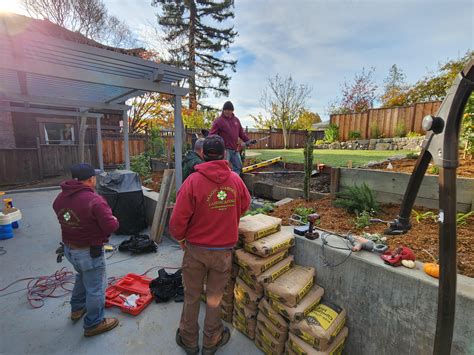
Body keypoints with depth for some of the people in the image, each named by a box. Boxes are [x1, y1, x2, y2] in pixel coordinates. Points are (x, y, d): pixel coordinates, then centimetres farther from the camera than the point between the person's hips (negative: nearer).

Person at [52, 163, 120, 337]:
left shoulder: (60, 198, -1)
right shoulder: (94, 200, -27)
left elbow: (65, 220, 6)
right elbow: (111, 226, -26)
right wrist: (114, 220, -6)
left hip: (69, 248, 8)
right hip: (89, 251, -8)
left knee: (83, 276, 32)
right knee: (96, 287, 10)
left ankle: (77, 308, 50)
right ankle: (93, 324, 26)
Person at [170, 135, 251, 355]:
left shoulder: (193, 181, -19)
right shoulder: (236, 180, -10)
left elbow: (178, 219, -17)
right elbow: (244, 206, 7)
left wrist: (180, 238, 2)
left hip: (196, 249, -1)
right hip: (224, 250, 2)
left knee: (192, 296, 20)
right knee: (215, 297, 21)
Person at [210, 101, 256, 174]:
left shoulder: (236, 120, 15)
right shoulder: (219, 121, -5)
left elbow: (241, 132, 21)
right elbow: (212, 134, -10)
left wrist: (247, 140, 13)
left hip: (234, 150, 7)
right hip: (224, 149, -7)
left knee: (238, 166, 15)